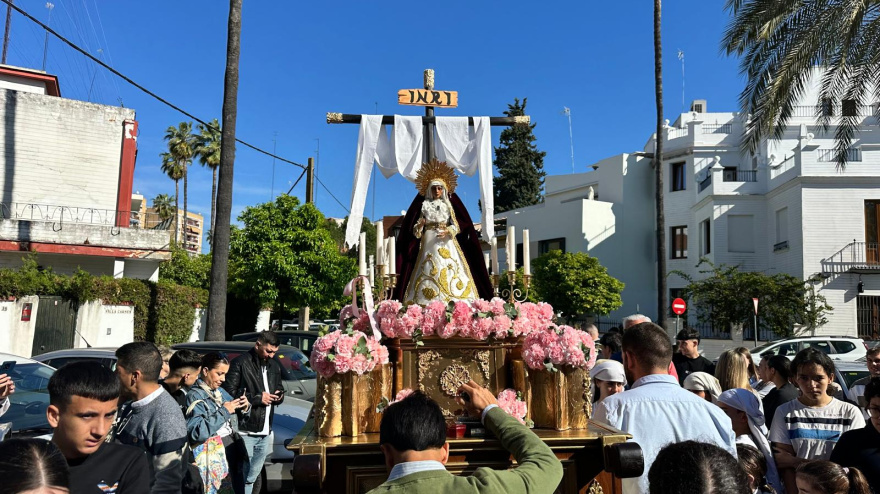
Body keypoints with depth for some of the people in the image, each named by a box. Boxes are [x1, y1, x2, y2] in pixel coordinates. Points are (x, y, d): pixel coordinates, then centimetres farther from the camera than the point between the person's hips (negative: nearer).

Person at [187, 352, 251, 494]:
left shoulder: (220, 391, 12)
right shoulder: (194, 396, -11)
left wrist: (245, 407, 0)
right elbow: (197, 432, -24)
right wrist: (223, 411, -20)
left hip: (234, 446, 7)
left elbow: (234, 418, 21)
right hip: (216, 453, -7)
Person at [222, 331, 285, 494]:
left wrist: (279, 395, 4)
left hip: (265, 432, 6)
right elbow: (229, 393, -13)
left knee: (251, 478, 14)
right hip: (245, 431, -6)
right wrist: (257, 398, -15)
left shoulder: (274, 366, 15)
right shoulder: (240, 363, -8)